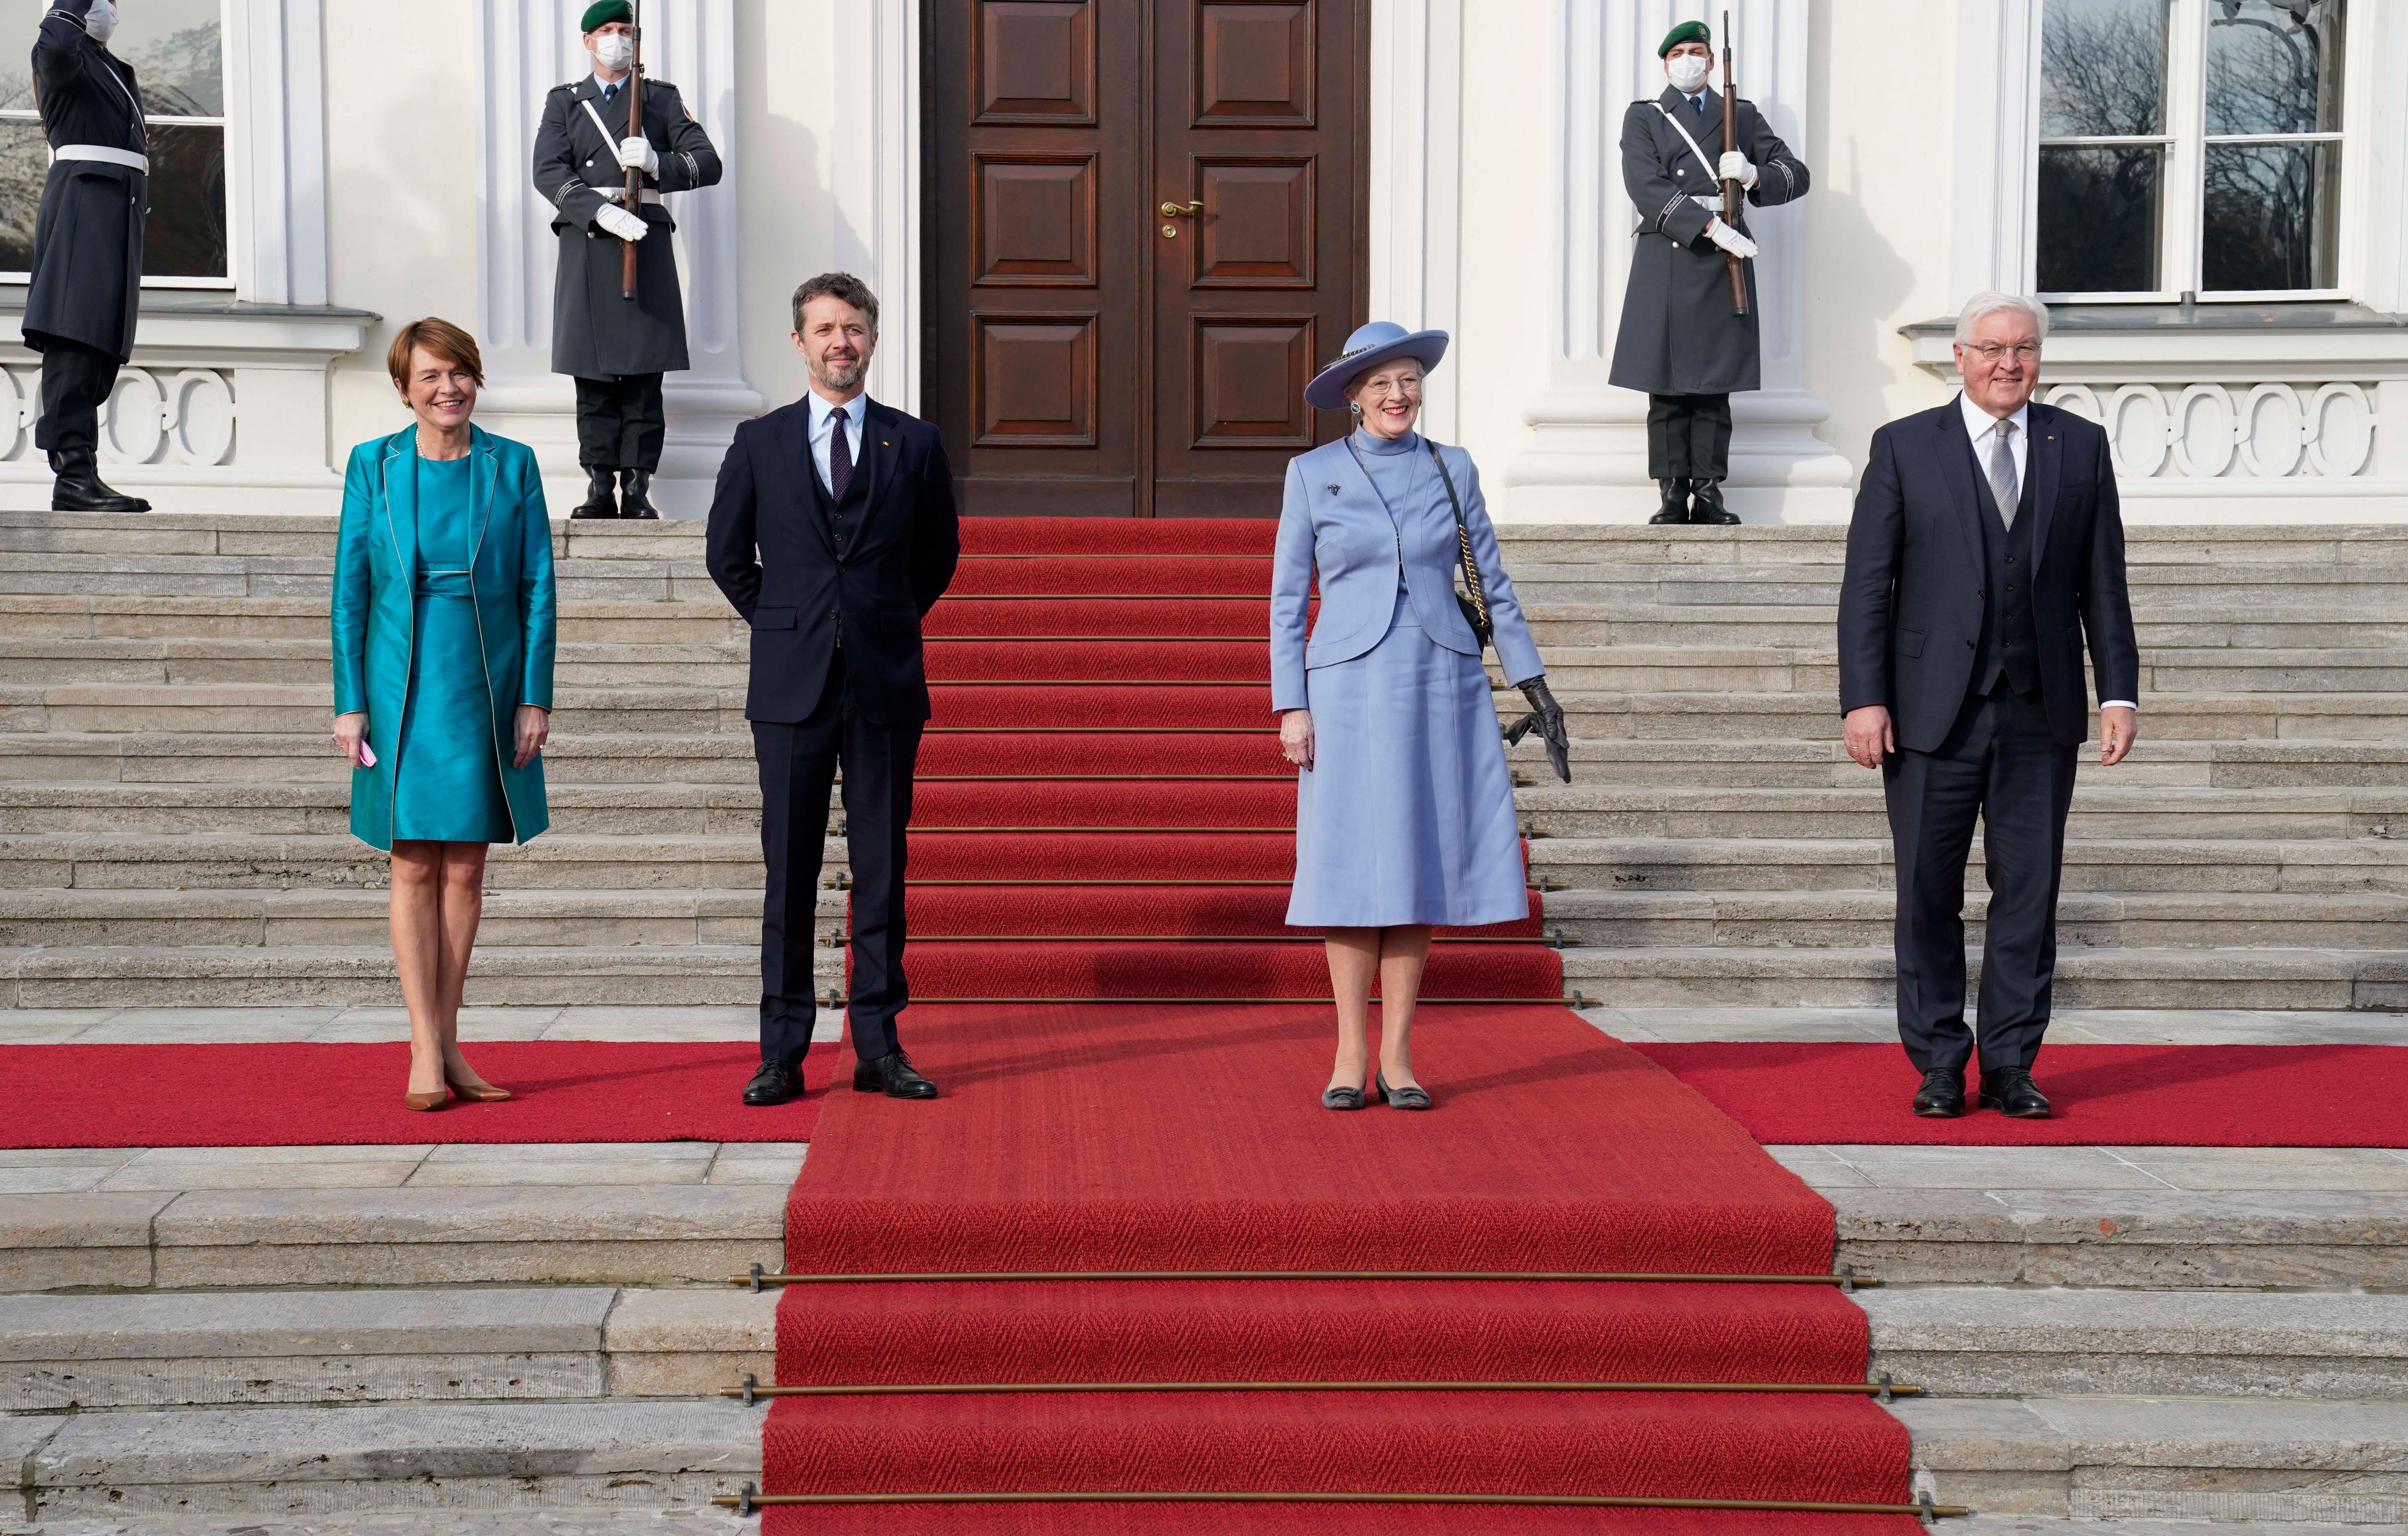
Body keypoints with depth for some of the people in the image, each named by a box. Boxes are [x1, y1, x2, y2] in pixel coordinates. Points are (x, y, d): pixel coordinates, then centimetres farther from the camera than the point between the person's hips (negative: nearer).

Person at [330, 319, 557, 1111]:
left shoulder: (513, 465, 3)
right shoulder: (373, 465, 2)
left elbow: (538, 589, 3)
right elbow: (349, 590, 2)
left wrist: (536, 698, -3)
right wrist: (350, 702, -4)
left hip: (487, 690, 1)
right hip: (403, 687, -1)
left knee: (466, 869, 6)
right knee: (414, 868, 0)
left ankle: (448, 1041, 15)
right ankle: (424, 1052, 2)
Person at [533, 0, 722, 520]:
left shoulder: (662, 98, 14)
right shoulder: (564, 101, 15)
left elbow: (708, 164, 4)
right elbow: (548, 171, -1)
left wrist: (657, 163, -16)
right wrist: (602, 211, -16)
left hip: (646, 239, 0)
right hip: (587, 241, 1)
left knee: (645, 375, -4)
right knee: (592, 374, -1)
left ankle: (638, 488, -1)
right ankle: (600, 487, 3)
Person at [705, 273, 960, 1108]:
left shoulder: (915, 443, 6)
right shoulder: (759, 443, 6)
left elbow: (938, 553, 16)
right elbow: (727, 553, 15)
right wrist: (783, 626, 11)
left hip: (886, 686, 0)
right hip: (791, 687, 0)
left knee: (882, 868, 4)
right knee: (789, 871, 2)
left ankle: (879, 1046, 12)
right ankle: (782, 1053, 8)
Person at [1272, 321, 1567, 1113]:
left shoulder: (1452, 470, 8)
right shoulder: (1312, 474, 2)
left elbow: (1492, 581, 13)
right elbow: (1288, 598, 3)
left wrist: (1531, 678, 9)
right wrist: (1290, 707, -5)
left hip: (1442, 685, 2)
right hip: (1350, 686, -2)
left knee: (1419, 864, 2)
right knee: (1355, 866, -3)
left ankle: (1397, 1058, 9)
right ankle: (1351, 1057, 5)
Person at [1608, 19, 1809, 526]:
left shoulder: (1743, 116, 18)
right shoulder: (1643, 118, 11)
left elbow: (1796, 174, 14)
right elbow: (1647, 186, -5)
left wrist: (1754, 175, -9)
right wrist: (1710, 227, -15)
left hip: (1725, 261, 2)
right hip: (1666, 260, -1)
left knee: (1715, 386, 0)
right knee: (1667, 389, -4)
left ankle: (1709, 494, 2)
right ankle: (1673, 497, -1)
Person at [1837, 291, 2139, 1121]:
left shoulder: (2080, 446, 9)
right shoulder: (1904, 447, 3)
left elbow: (2103, 582, 10)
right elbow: (1866, 584, 0)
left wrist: (2119, 690, 2)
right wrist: (1863, 699, -8)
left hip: (2041, 715, 2)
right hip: (1934, 711, -2)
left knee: (2029, 894, 5)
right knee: (1928, 896, 3)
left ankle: (2011, 1067, 15)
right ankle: (1939, 1066, 15)